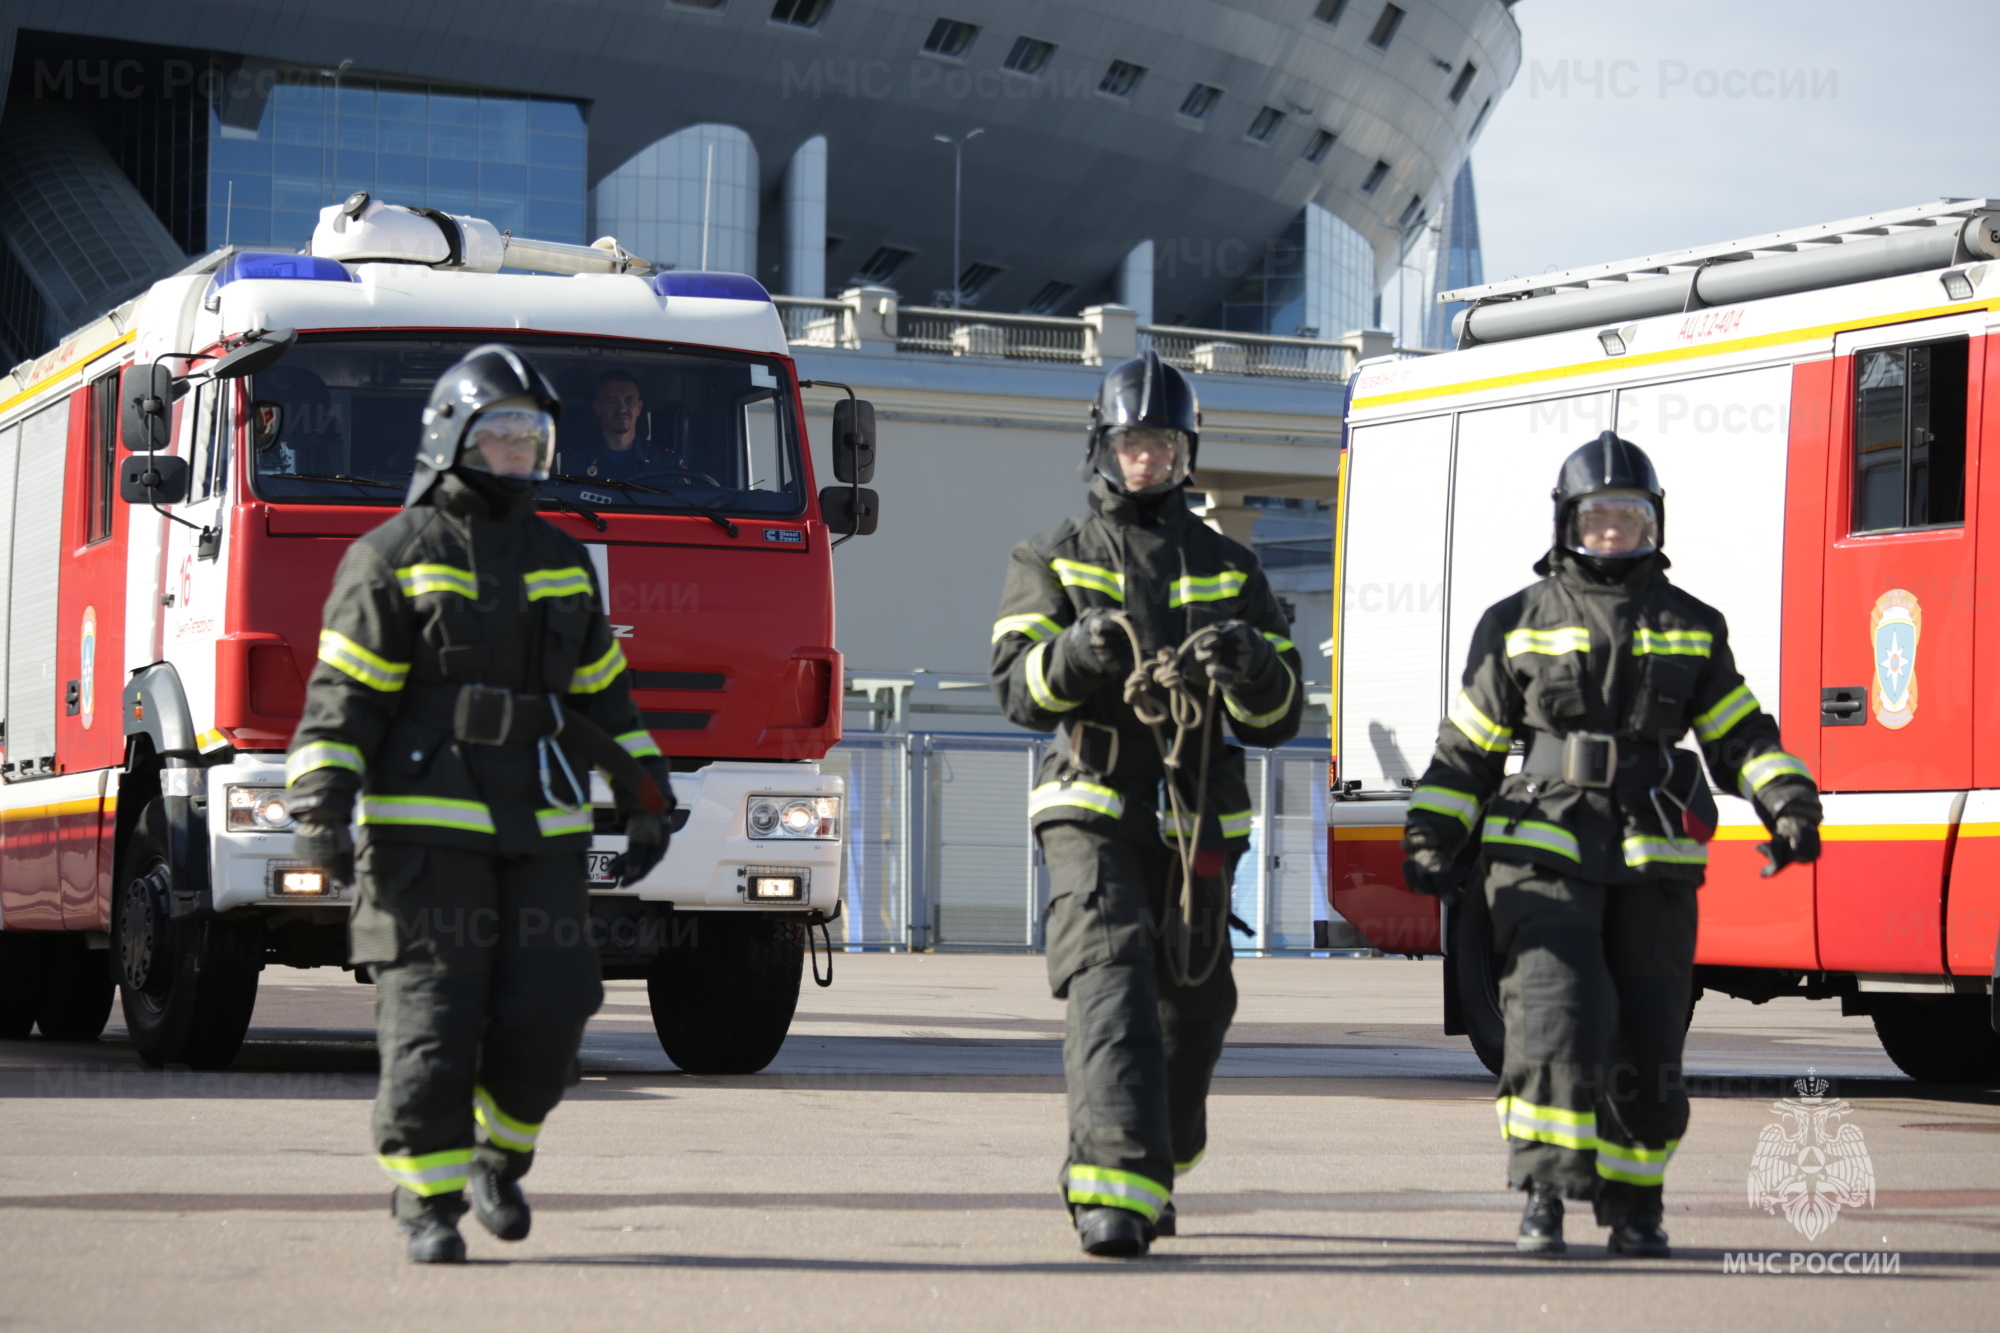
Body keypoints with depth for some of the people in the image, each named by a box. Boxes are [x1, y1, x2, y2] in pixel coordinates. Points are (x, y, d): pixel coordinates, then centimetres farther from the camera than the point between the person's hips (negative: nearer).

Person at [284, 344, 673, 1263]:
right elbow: (343, 695, -5)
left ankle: (502, 1150, 21)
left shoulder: (562, 564, 16)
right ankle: (429, 1199, 3)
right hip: (425, 832, -4)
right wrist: (322, 809, -14)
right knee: (430, 1021, -5)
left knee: (546, 1012, -3)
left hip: (540, 836, 4)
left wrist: (645, 801, 17)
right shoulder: (394, 559, 0)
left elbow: (604, 693, 21)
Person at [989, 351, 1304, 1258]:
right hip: (1093, 816, -3)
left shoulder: (1228, 569, 15)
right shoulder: (1053, 560, 9)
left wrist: (1253, 667, -15)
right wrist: (1077, 651, -26)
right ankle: (1115, 1188, -28)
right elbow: (1019, 685, -4)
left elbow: (1278, 719, 9)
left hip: (1196, 826, 3)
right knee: (1111, 986, -20)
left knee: (1192, 1008, 10)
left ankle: (1150, 1165, 34)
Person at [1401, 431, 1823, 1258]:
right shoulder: (1518, 624, 8)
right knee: (1558, 1015, -18)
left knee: (1647, 1041, 3)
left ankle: (1633, 1205, 17)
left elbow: (1739, 736, 12)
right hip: (1545, 854, -2)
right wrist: (1432, 837, 5)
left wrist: (1787, 804, -4)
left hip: (1653, 869, 2)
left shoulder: (1691, 628, 13)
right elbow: (1467, 744, 12)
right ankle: (1545, 1194, -12)